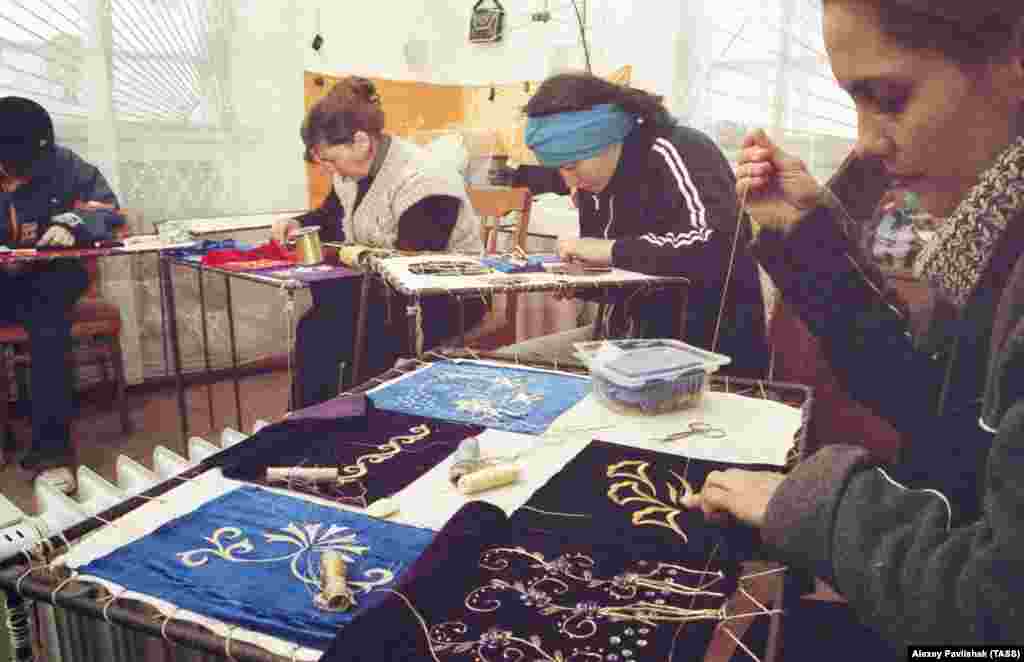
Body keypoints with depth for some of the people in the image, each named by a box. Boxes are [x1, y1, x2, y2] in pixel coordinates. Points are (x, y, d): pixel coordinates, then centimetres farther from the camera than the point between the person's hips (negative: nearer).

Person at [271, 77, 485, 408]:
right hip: (387, 288, 8)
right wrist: (298, 224, 2)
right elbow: (333, 214, 24)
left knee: (328, 336, -23)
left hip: (441, 303, -8)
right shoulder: (355, 168, 4)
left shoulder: (422, 183, -25)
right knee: (313, 327, -15)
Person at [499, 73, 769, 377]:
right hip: (641, 333, 8)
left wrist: (613, 250, -27)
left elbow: (718, 245, -35)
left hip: (710, 345, -8)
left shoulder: (674, 153, -17)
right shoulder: (594, 181, 5)